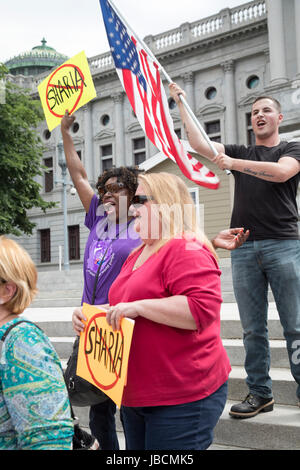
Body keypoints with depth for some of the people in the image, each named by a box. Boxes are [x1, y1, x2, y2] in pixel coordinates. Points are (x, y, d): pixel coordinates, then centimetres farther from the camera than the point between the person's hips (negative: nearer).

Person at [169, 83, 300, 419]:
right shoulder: (240, 152, 19)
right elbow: (200, 144, 9)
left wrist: (233, 163, -9)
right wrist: (180, 104, 7)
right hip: (244, 248, 3)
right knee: (253, 328, 4)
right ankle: (260, 393, 12)